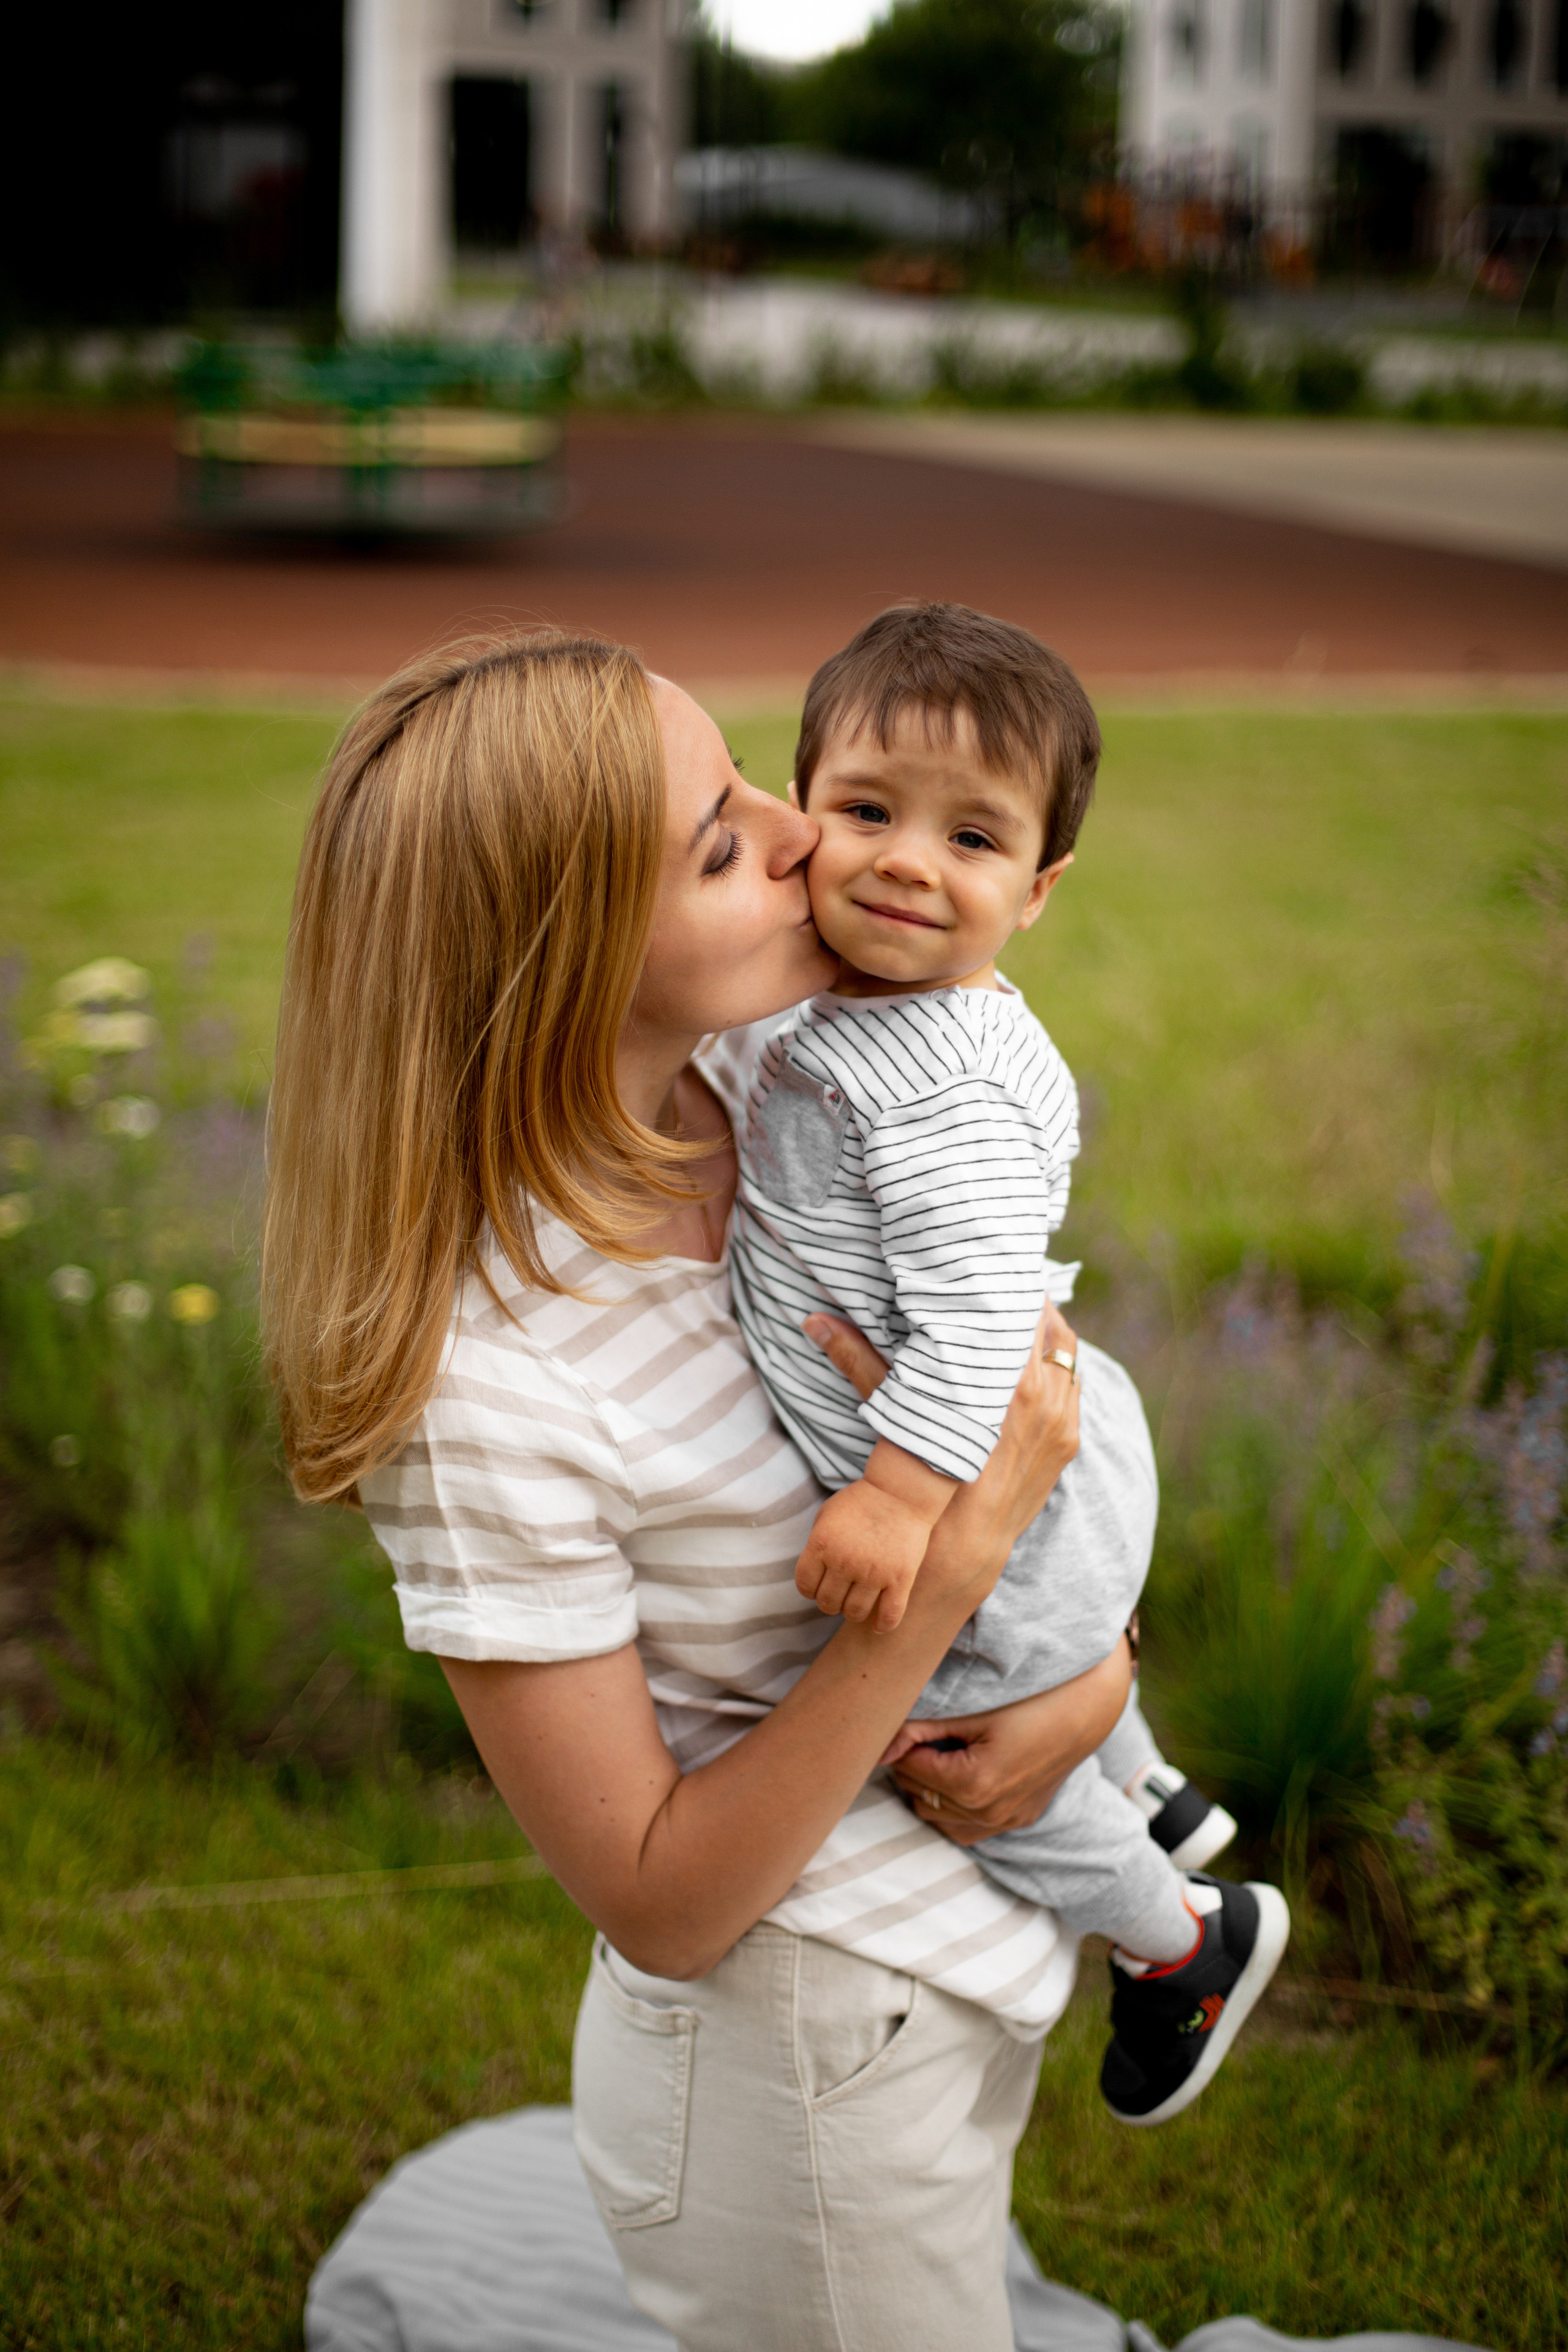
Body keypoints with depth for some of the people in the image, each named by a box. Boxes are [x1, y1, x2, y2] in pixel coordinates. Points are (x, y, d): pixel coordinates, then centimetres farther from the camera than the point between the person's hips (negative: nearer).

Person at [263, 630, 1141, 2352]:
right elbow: (657, 1901, -24)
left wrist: (1097, 1672, -13)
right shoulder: (488, 1382, -30)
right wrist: (959, 1550, -29)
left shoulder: (776, 1073, -10)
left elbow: (1044, 1378, 5)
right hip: (806, 2069, -7)